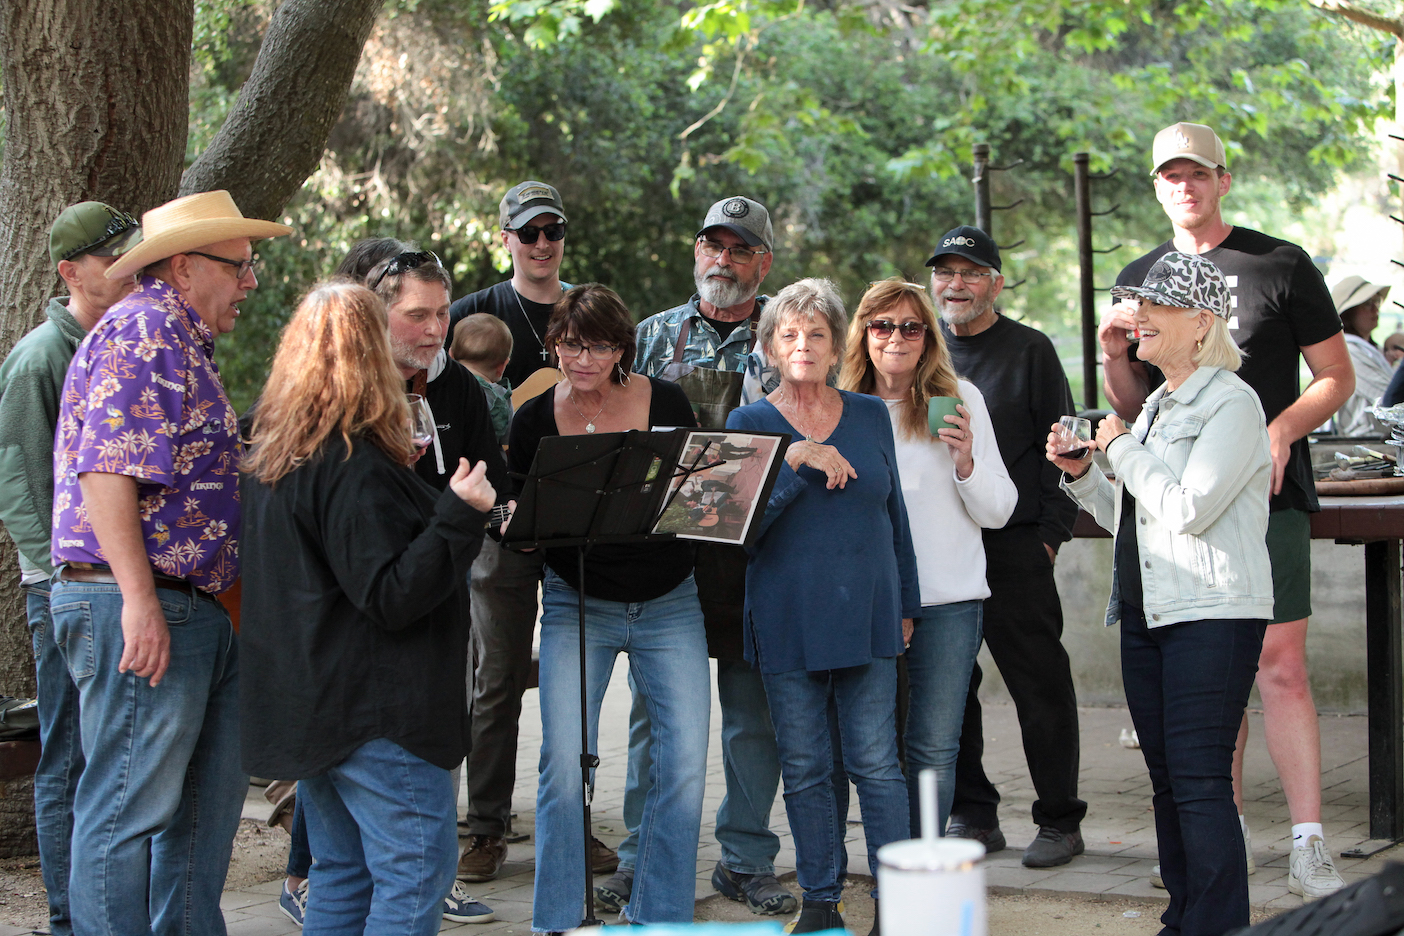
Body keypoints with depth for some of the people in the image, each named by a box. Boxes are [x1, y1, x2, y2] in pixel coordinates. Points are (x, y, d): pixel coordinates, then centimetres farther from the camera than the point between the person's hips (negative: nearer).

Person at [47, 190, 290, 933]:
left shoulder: (183, 342, 22)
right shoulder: (143, 329, -12)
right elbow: (105, 468, -22)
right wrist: (140, 599, -25)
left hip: (198, 613, 11)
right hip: (141, 613, -11)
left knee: (207, 799, 16)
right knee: (129, 807, -6)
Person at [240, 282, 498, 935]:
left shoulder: (267, 455, 10)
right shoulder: (358, 467, -19)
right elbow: (392, 596, -22)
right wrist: (460, 514, -24)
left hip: (310, 705, 10)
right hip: (376, 709, -10)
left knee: (341, 871, 17)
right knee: (416, 873, -4)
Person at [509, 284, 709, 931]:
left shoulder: (666, 402, -3)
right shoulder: (534, 418, -3)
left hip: (668, 604, 1)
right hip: (577, 604, -1)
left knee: (685, 761, -4)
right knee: (564, 762, -9)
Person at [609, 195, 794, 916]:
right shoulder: (654, 336, 11)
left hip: (755, 551, -1)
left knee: (754, 712, 5)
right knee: (657, 710, 5)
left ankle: (747, 861, 15)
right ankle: (643, 859, 14)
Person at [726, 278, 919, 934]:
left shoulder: (870, 415, 9)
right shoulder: (750, 423, 3)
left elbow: (894, 514, 15)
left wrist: (905, 604, 14)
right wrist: (797, 459, -18)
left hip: (866, 613, 1)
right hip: (788, 620, -1)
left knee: (876, 762, -2)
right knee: (804, 768, 5)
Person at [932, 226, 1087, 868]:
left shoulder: (1029, 350, 2)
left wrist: (1051, 532, -6)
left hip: (1015, 548, -4)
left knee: (1040, 686, 0)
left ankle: (1060, 821, 9)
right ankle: (971, 815, 19)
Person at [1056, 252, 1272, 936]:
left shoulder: (1232, 403, -9)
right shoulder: (1156, 406, 18)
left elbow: (1187, 509, -19)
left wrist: (1120, 447, -8)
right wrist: (1083, 473, 7)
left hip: (1212, 615, -9)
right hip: (1146, 613, 9)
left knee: (1199, 781, -11)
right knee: (1167, 778, 11)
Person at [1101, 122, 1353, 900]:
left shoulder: (1281, 265, 3)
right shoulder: (1139, 280, 14)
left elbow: (1337, 376, 4)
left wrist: (1280, 431, -13)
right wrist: (1114, 357, -4)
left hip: (1267, 493, -4)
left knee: (1280, 668, -10)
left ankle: (1310, 846, -8)